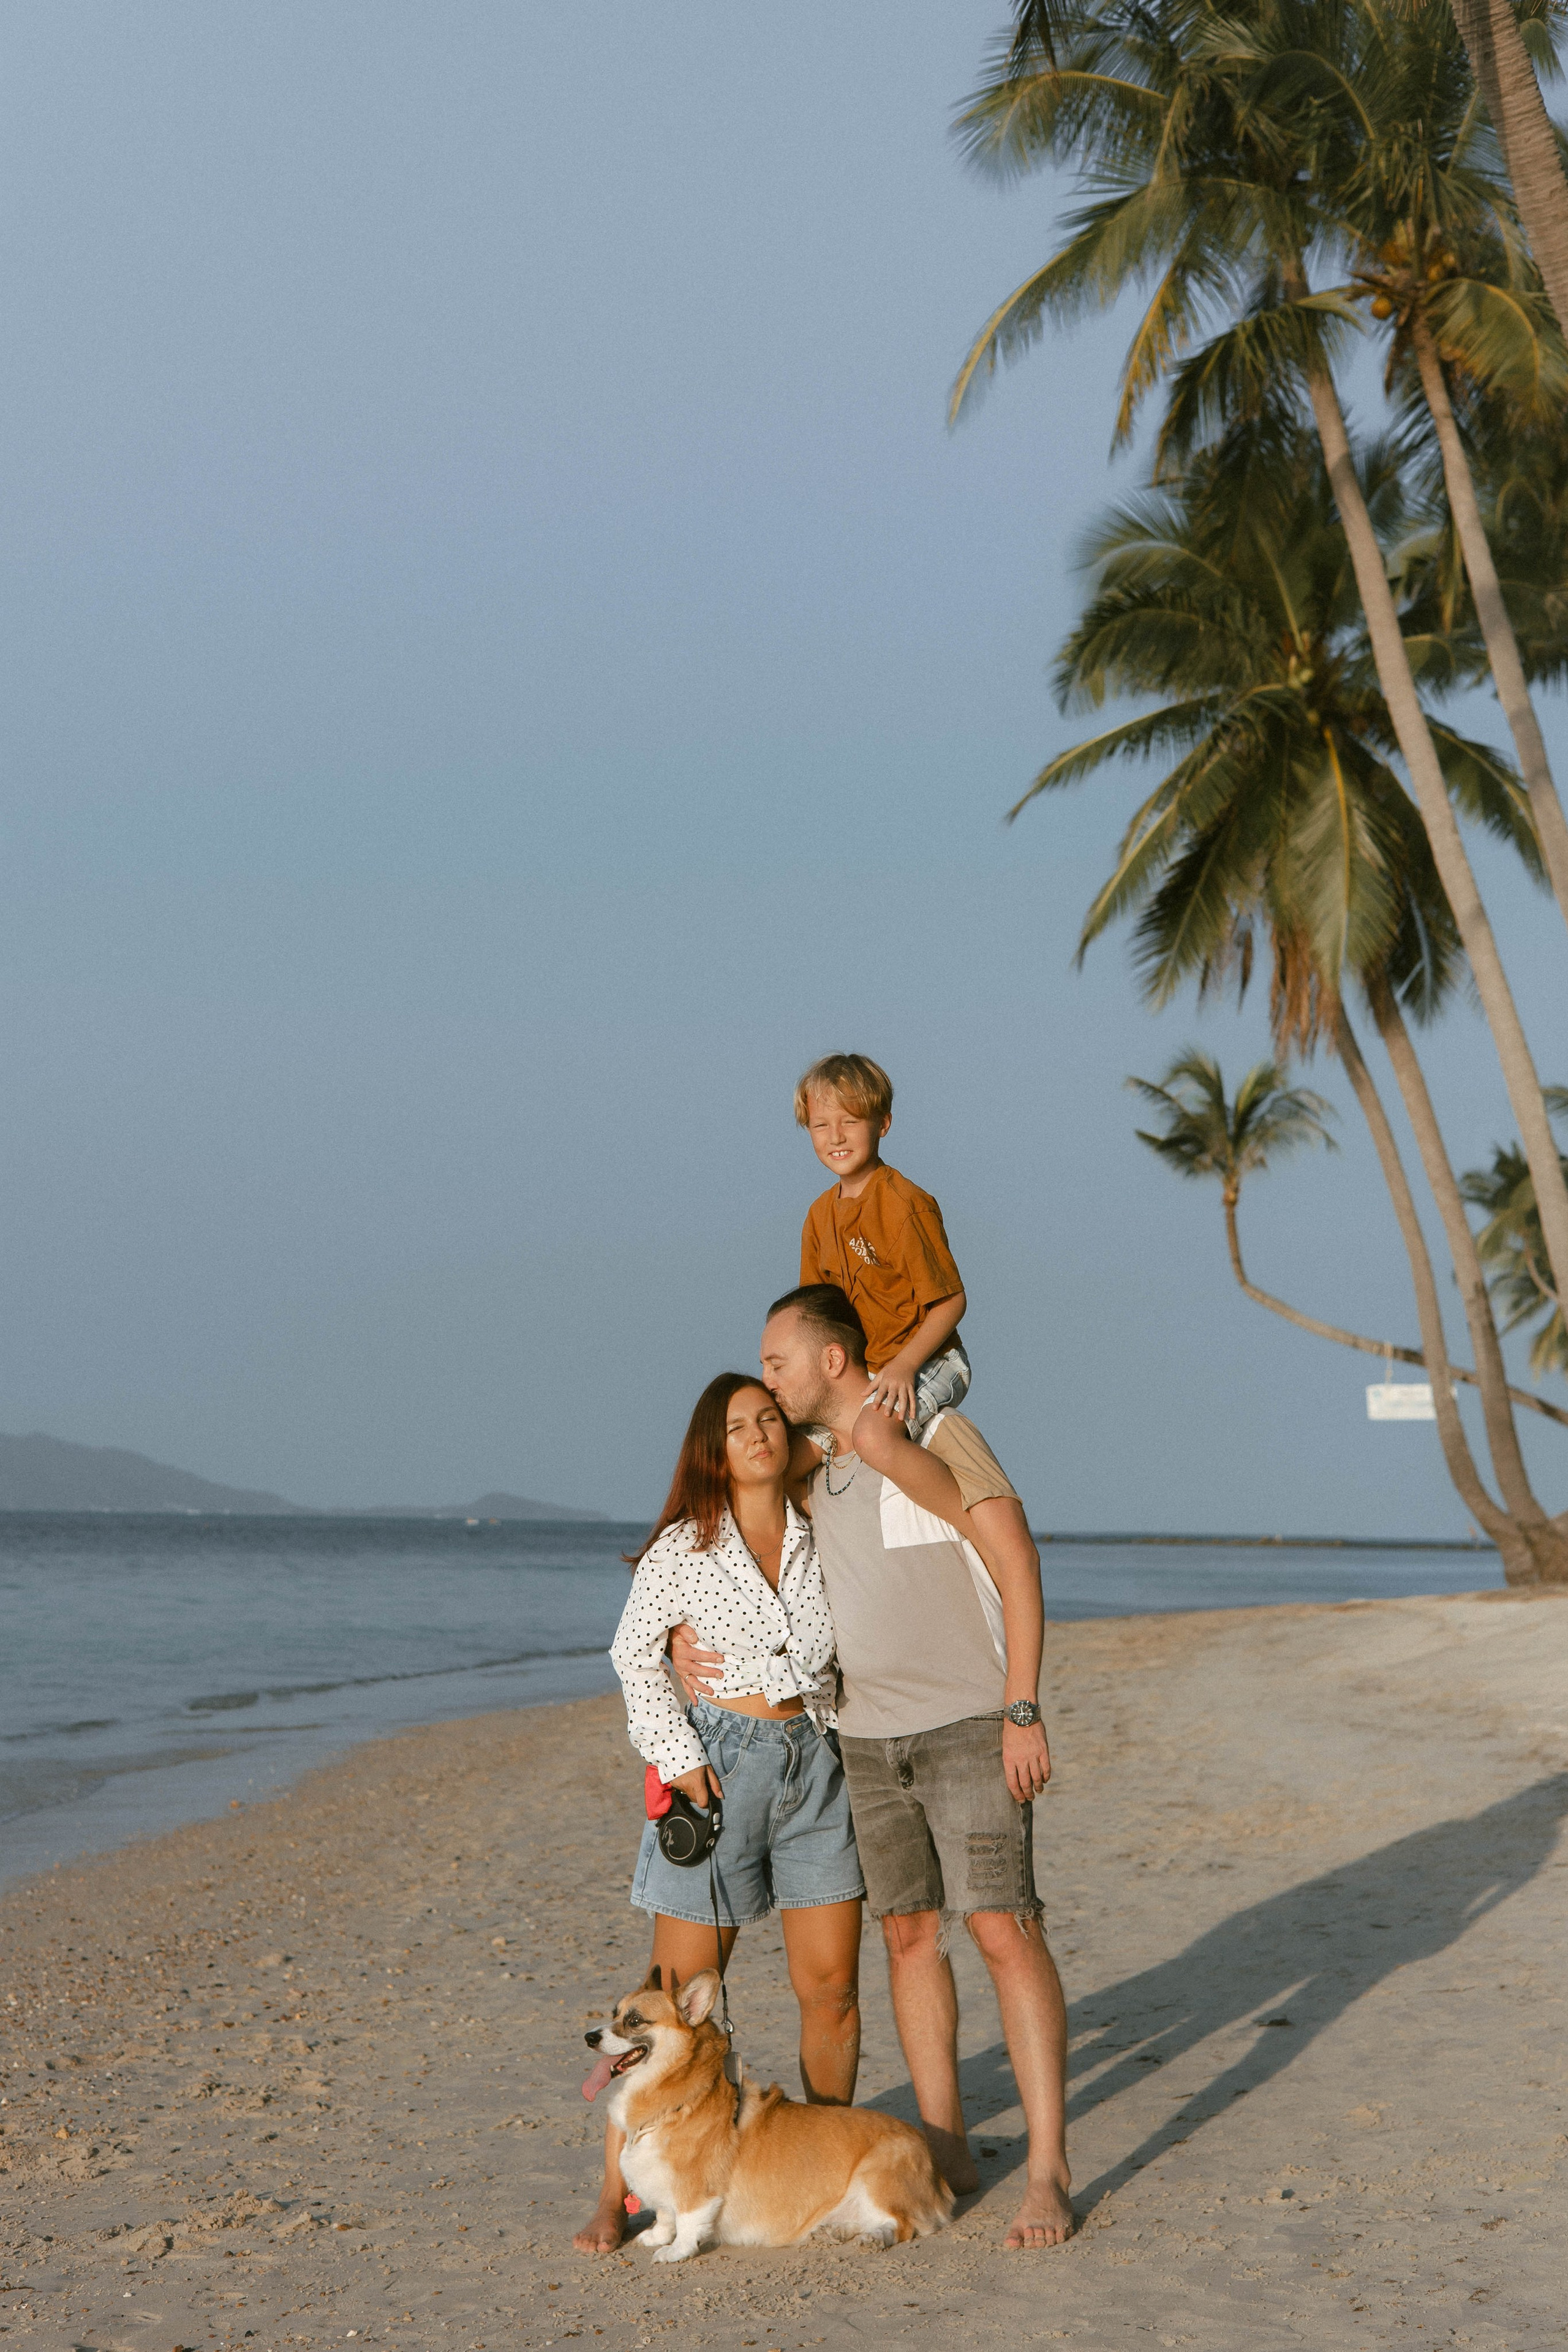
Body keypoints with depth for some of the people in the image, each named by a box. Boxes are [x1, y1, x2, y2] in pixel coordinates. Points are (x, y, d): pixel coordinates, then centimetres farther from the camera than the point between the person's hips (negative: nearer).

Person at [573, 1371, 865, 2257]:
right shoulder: (684, 1546, -2)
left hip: (816, 1765, 4)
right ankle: (615, 2193, 2)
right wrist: (679, 1756, -7)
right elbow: (635, 1654, 2)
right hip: (721, 1764, -4)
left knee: (832, 1988, 3)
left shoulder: (822, 1538, 8)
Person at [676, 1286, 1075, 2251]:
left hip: (967, 1727, -7)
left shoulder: (938, 1438, -10)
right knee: (909, 1934, 8)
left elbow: (1020, 1567, -13)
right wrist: (687, 1632, 2)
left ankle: (1050, 2173, -11)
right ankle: (947, 2147, 16)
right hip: (869, 1737, 7)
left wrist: (1023, 1712, -19)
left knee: (1005, 1930, -12)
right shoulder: (810, 1473, 12)